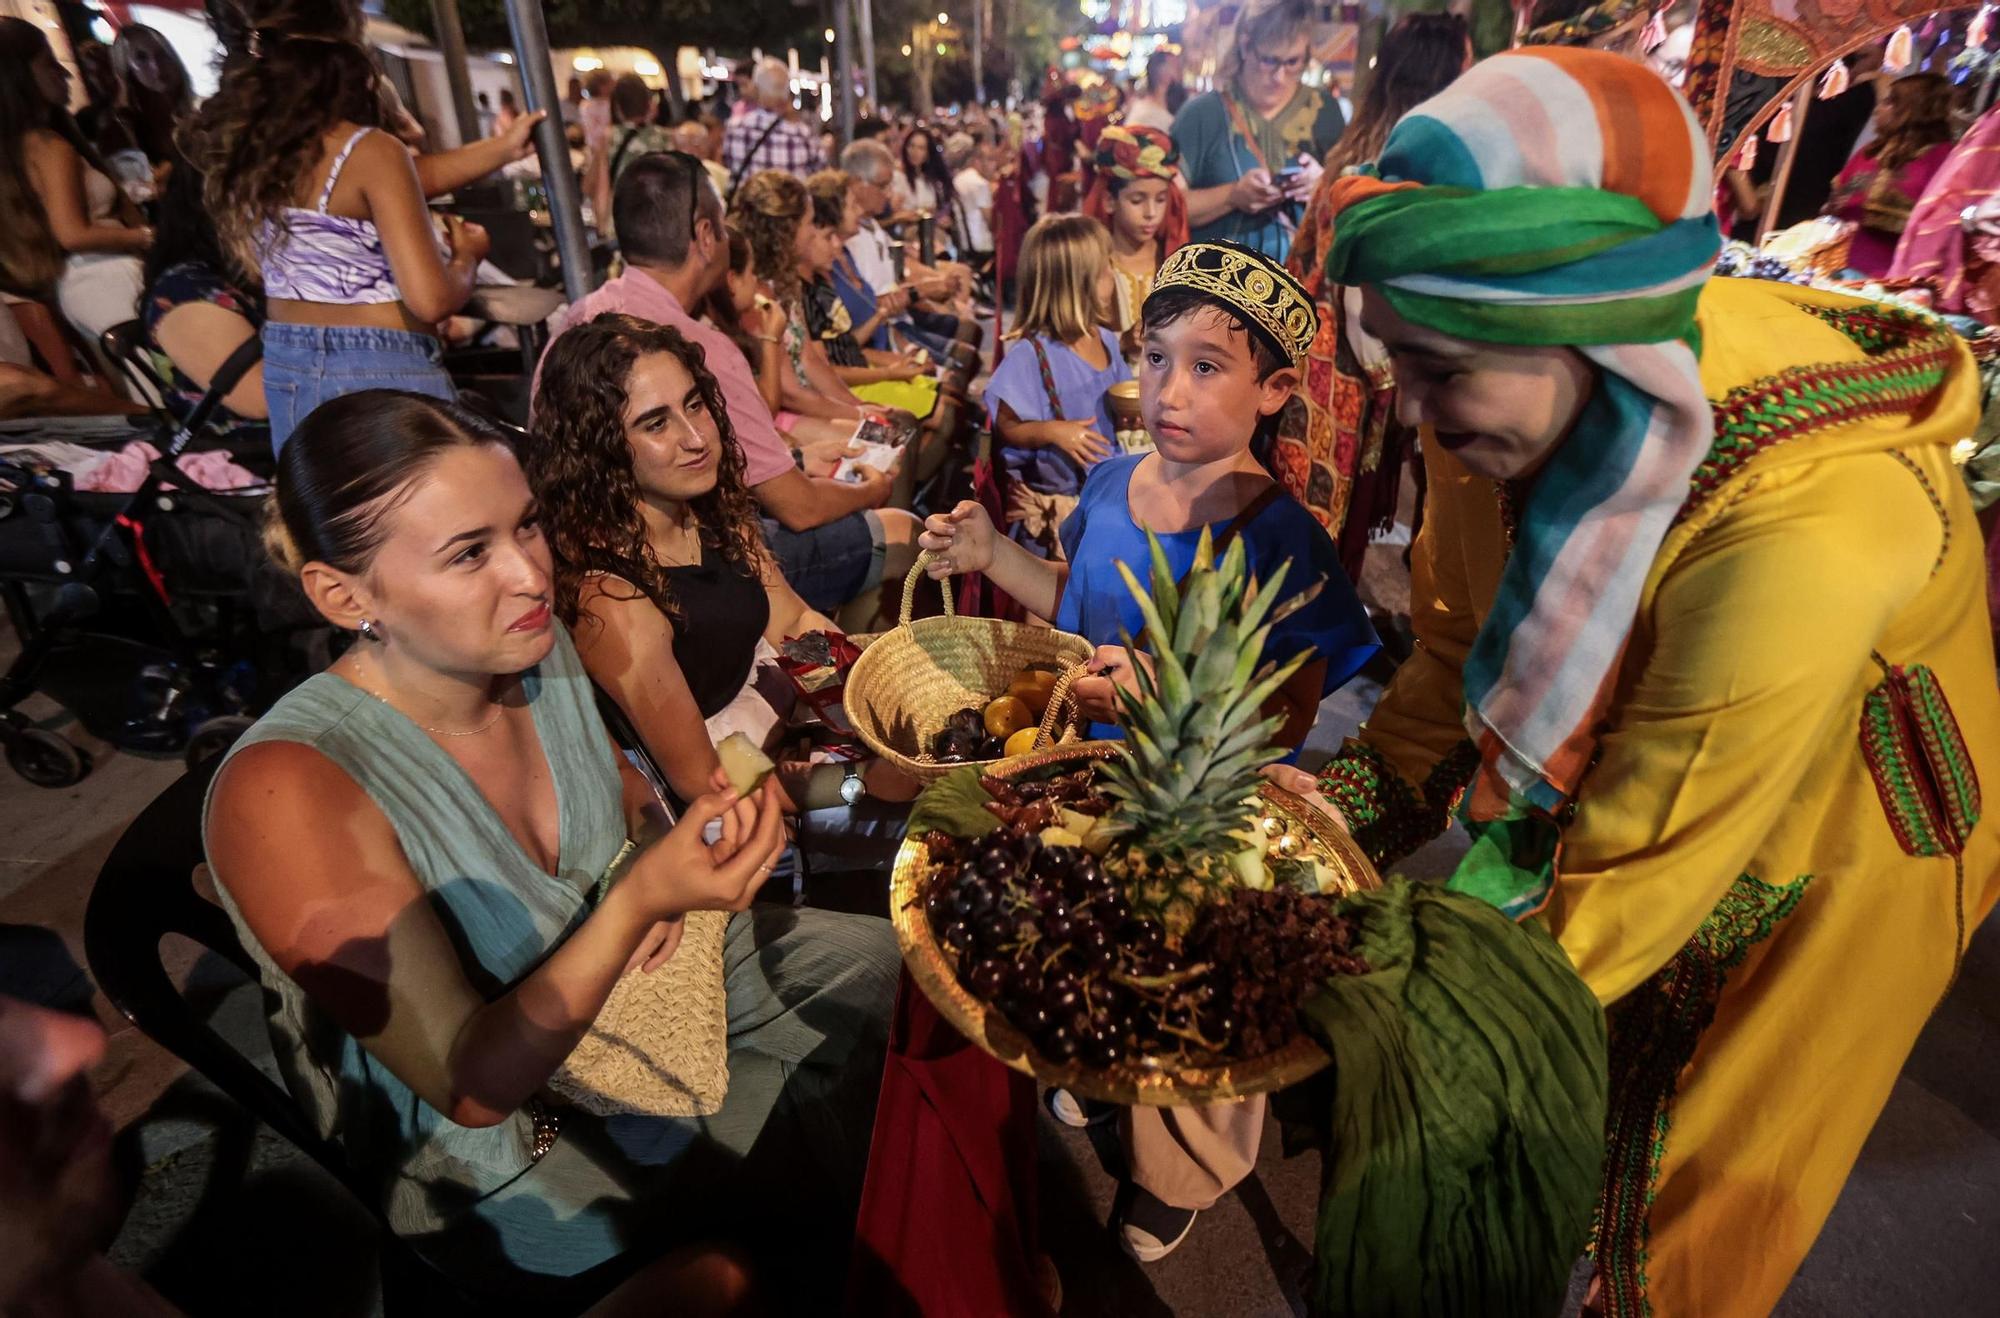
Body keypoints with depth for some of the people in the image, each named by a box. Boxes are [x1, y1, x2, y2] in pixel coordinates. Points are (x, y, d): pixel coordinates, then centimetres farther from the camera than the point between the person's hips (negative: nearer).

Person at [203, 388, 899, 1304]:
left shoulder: (534, 646, -14)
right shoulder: (287, 792, -32)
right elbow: (474, 1089, -28)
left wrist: (655, 840, -12)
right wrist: (640, 900, -40)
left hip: (647, 979, 7)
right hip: (498, 1153, -6)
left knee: (896, 970, 13)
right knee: (854, 1120, -12)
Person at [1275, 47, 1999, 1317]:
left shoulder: (1803, 533, -40)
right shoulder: (1515, 398, -20)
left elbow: (1623, 887, -33)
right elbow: (1461, 653, -6)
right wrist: (1360, 794, -14)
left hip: (1831, 864, -4)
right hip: (1611, 794, 5)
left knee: (1689, 1207, 16)